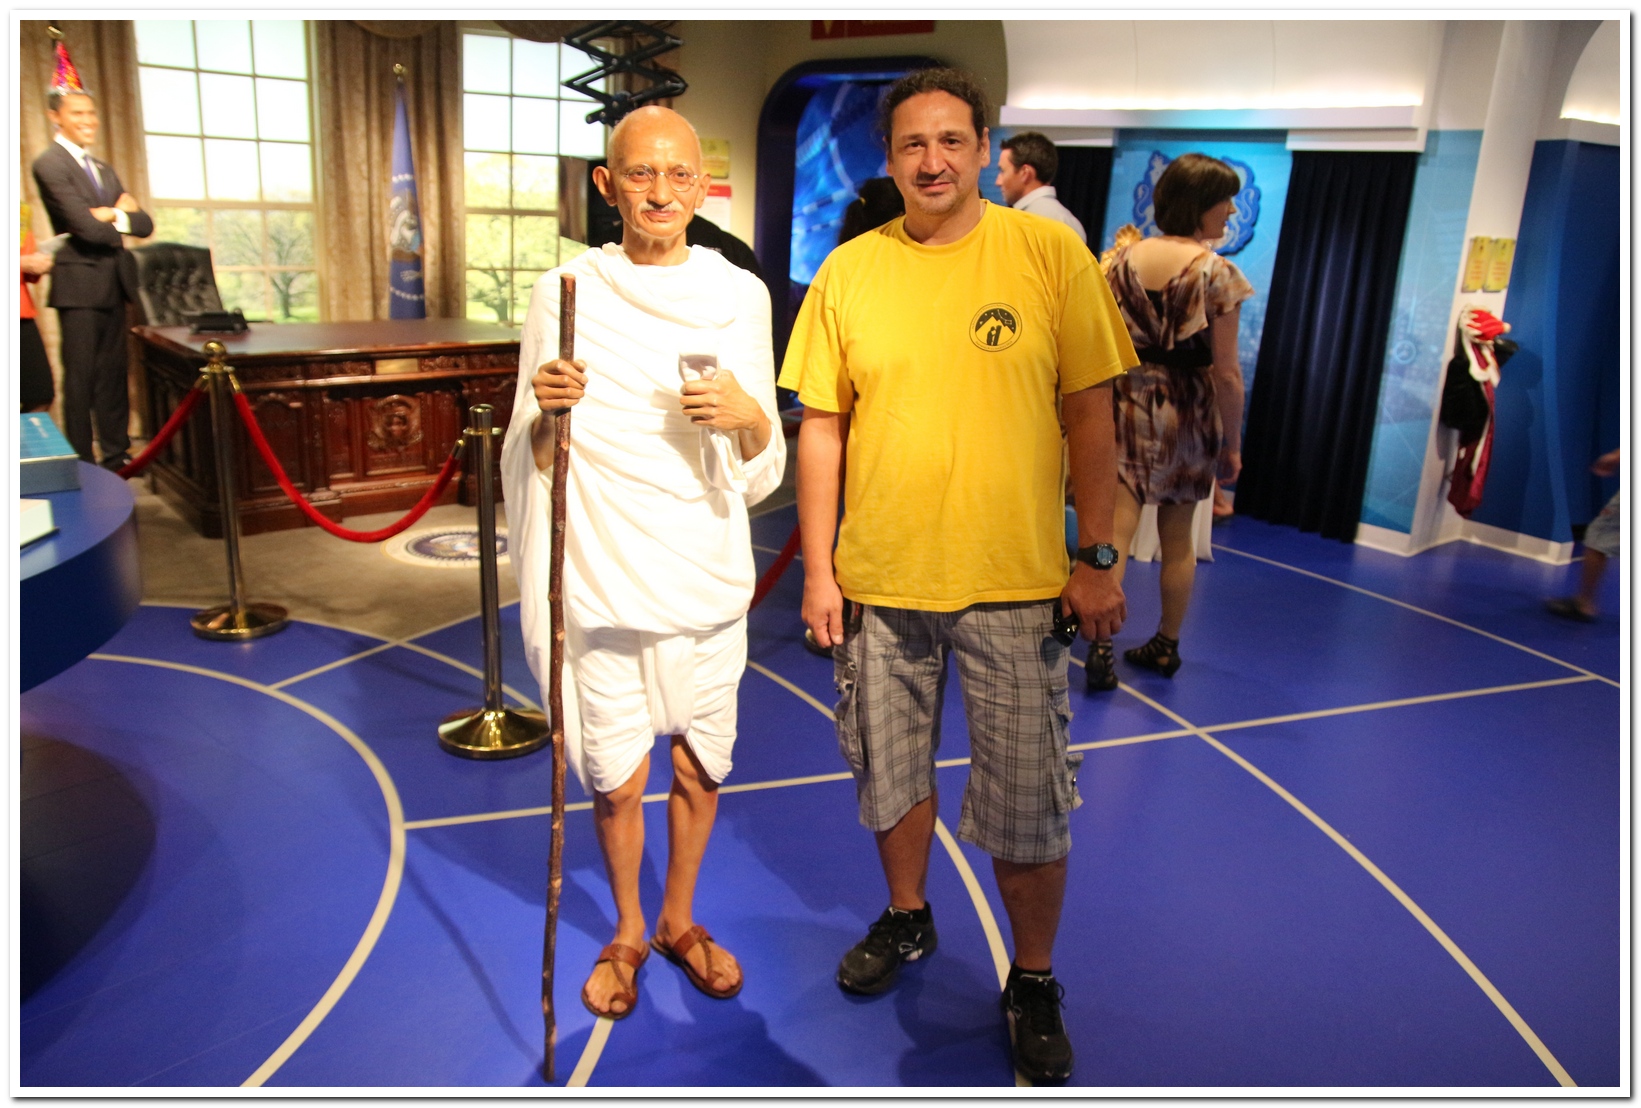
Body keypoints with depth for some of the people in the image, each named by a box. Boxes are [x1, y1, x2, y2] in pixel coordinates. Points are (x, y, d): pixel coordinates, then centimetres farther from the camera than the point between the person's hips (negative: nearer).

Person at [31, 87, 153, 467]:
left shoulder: (105, 170, 19)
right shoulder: (49, 164, -6)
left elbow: (145, 225, 10)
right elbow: (86, 227, -15)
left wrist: (116, 216, -8)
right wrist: (122, 217, 1)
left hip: (114, 283, 7)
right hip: (79, 283, -7)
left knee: (113, 374, 10)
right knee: (80, 378, -3)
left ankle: (117, 454, 17)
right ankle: (81, 462, 3)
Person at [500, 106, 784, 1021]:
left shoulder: (741, 295, 3)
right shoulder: (566, 293, -2)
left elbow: (763, 477, 4)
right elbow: (534, 464, 1)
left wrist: (751, 418, -16)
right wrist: (545, 413, -19)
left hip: (708, 577, 2)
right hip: (603, 579, -1)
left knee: (700, 769, 13)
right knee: (616, 781, 8)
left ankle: (679, 918, 39)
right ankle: (628, 930, 36)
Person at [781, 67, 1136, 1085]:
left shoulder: (1050, 253, -3)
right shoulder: (848, 270, 2)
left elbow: (1091, 412, -1)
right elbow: (822, 426, 4)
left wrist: (1097, 557, -4)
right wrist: (818, 568, 1)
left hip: (1013, 581, -2)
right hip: (878, 580, 2)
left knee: (1028, 808, 5)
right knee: (894, 772, 18)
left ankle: (1035, 981, 29)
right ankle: (908, 918, 44)